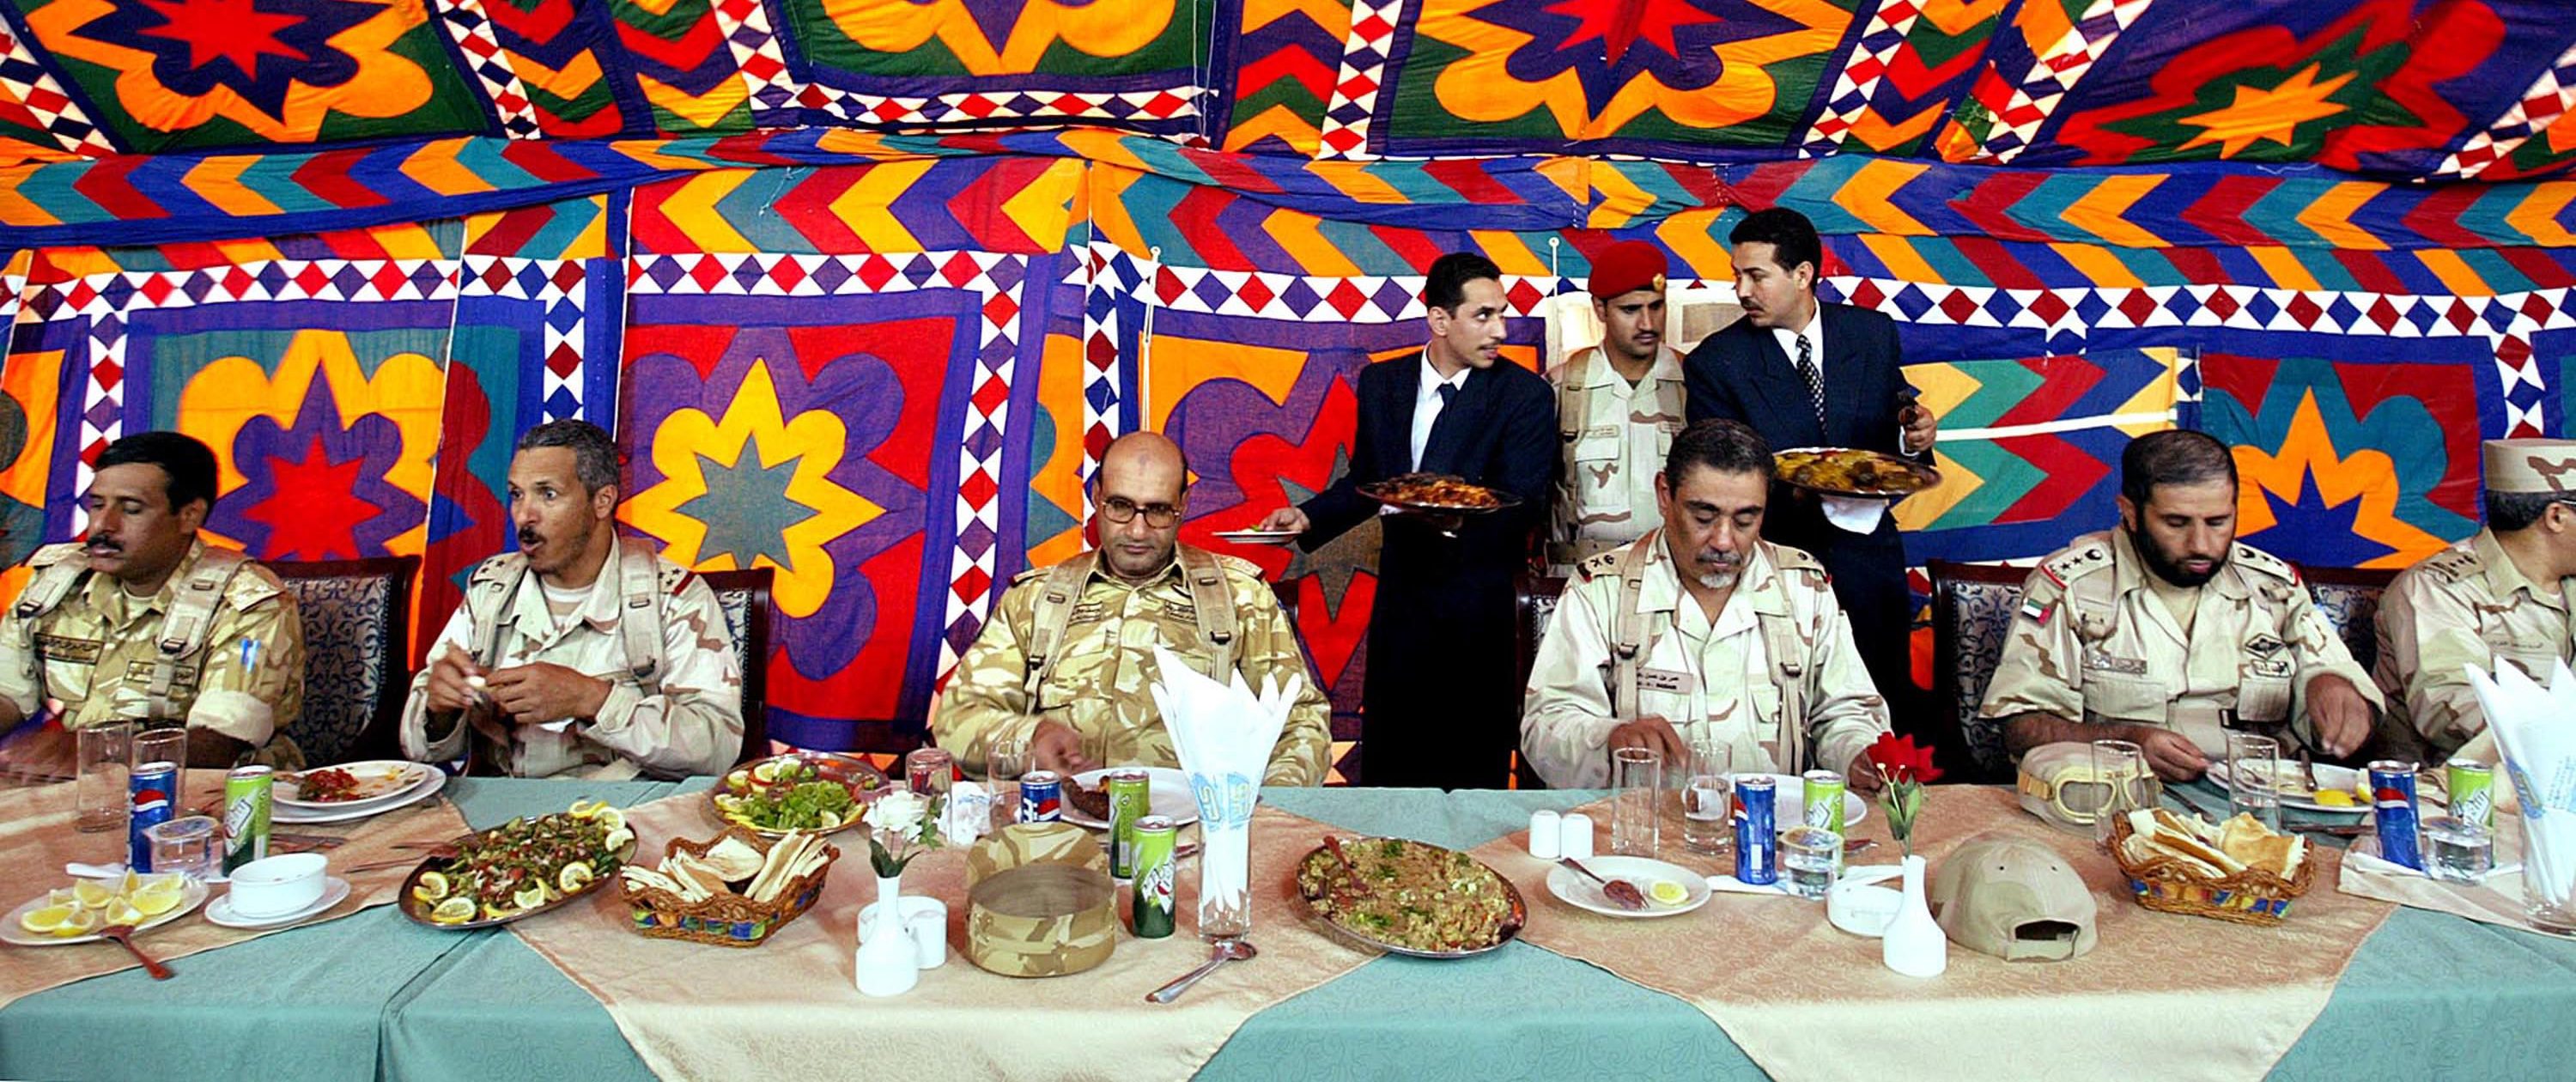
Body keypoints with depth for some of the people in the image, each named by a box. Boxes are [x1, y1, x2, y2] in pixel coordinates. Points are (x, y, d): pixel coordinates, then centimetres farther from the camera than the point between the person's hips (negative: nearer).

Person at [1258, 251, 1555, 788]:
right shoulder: (1381, 383, 7)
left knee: (1473, 772, 3)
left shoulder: (1526, 395, -6)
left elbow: (1523, 505, -13)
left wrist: (1460, 521, -32)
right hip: (1400, 592, 4)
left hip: (1479, 604, -4)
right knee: (1384, 755, 11)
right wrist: (1308, 516, -2)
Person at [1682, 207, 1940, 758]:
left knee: (1892, 703, 13)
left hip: (1870, 553, 3)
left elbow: (1892, 431, 14)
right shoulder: (1715, 363, -8)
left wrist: (1912, 436, -10)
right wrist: (1798, 494, -27)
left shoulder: (1873, 333, 3)